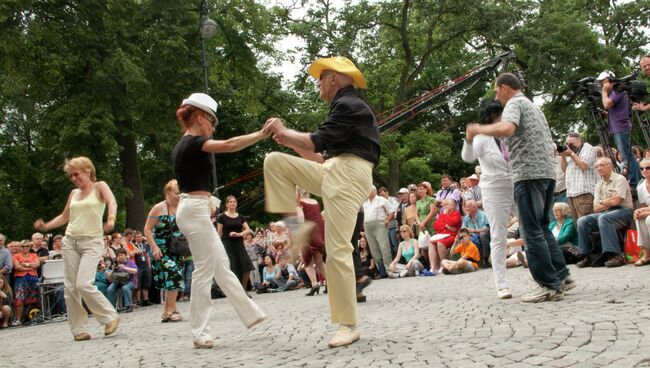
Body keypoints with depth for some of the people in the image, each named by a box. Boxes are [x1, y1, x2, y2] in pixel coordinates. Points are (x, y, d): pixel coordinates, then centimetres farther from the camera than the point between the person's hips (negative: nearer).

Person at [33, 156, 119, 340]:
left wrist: (111, 219, -40)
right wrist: (46, 226, 6)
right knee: (70, 287, 1)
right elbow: (64, 217, 23)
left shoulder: (99, 186, 1)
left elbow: (112, 202, -19)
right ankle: (78, 329, 10)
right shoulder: (74, 193, 16)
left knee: (84, 285, -19)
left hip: (92, 242, -6)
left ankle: (110, 317, -1)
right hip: (70, 241, 6)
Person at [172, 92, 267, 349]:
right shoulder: (193, 143, -13)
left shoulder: (182, 146, 16)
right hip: (196, 210, -10)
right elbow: (230, 145, -27)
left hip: (192, 210, 10)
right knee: (204, 271, -4)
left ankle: (250, 314, 21)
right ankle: (200, 333, 3)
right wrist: (263, 133, -24)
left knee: (221, 266, 13)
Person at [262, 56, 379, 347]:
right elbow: (322, 156, 25)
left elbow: (317, 142, -17)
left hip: (349, 176, -10)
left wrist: (284, 132, -2)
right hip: (331, 172, 10)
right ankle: (293, 225, 0)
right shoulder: (344, 106, 25)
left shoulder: (348, 105, -7)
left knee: (337, 250, -11)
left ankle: (348, 325, -3)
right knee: (274, 161, 4)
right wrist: (291, 142, 19)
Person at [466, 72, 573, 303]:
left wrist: (478, 129, -11)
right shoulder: (532, 106, 25)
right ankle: (561, 276, 15)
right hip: (548, 172, 9)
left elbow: (506, 128, -25)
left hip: (529, 173, -9)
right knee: (542, 227, 16)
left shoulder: (514, 103, -3)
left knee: (532, 231, -6)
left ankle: (549, 285, -5)